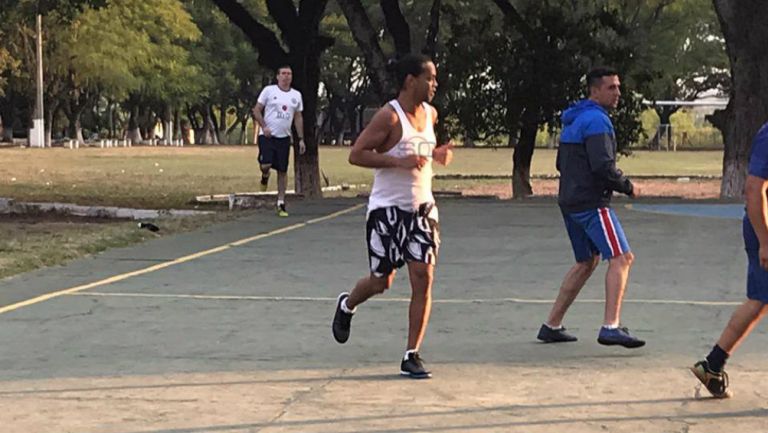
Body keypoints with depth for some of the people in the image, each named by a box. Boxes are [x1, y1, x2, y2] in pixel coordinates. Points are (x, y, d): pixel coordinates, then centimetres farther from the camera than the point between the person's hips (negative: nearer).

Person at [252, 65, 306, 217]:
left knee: (283, 170, 4)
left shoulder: (296, 95, 9)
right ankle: (265, 177, 19)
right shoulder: (269, 90, -2)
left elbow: (298, 117, 14)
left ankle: (281, 203, 11)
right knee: (265, 165, -19)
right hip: (267, 136, -3)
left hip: (284, 137, 3)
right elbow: (257, 110, -1)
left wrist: (301, 139, 8)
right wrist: (263, 127, -15)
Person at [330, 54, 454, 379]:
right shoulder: (389, 116, -14)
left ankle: (411, 356, -1)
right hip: (387, 209, -5)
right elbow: (356, 154, -17)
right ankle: (347, 305, 41)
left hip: (422, 208, 5)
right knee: (381, 281, 5)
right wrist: (399, 161, -25)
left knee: (423, 276, -7)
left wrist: (437, 155, 5)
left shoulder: (430, 114, 8)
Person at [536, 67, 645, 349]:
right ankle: (610, 327, -22)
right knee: (621, 257, -12)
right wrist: (627, 186, -7)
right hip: (591, 204, -10)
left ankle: (552, 326, 21)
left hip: (570, 201, 10)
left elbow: (562, 164, 26)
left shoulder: (573, 120, 19)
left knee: (587, 262, 20)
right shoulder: (597, 120, -13)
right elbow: (603, 165, -22)